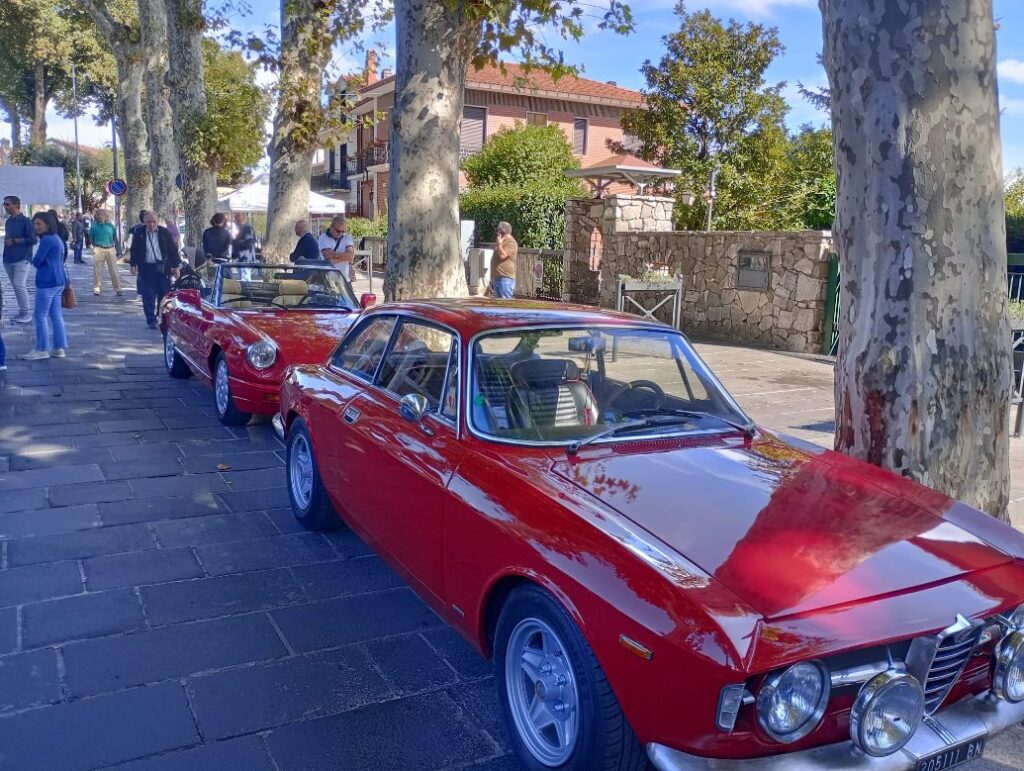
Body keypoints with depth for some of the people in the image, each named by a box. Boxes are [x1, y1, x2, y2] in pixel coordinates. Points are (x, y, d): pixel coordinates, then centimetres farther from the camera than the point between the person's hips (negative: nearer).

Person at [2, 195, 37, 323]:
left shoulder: (25, 221, -7)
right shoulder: (8, 222, 15)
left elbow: (34, 239, -14)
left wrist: (14, 241, -14)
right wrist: (6, 241, 6)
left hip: (22, 259, -8)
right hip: (9, 259, 8)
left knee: (19, 285, -14)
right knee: (16, 285, 10)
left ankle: (26, 314, -8)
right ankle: (22, 312, 16)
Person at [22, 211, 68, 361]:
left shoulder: (46, 240, -15)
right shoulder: (57, 238, 14)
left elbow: (36, 261, -15)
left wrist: (37, 261, 5)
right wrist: (45, 262, 9)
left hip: (47, 282, -9)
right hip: (58, 281, 9)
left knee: (40, 315, -2)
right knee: (56, 315, 11)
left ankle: (42, 350, 4)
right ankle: (59, 349, 13)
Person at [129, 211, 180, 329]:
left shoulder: (164, 233, 2)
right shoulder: (139, 234, 3)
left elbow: (173, 250, 6)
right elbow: (134, 250, 10)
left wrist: (176, 266, 2)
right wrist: (133, 264, 2)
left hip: (162, 268, 0)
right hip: (146, 269, 0)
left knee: (164, 295, 3)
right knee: (148, 297, 0)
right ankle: (151, 320, 6)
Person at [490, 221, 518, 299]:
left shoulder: (511, 242, -9)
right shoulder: (503, 242, 22)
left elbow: (502, 255, -23)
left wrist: (499, 243, -11)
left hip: (505, 279, -10)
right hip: (497, 278, 10)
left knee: (505, 301, -12)